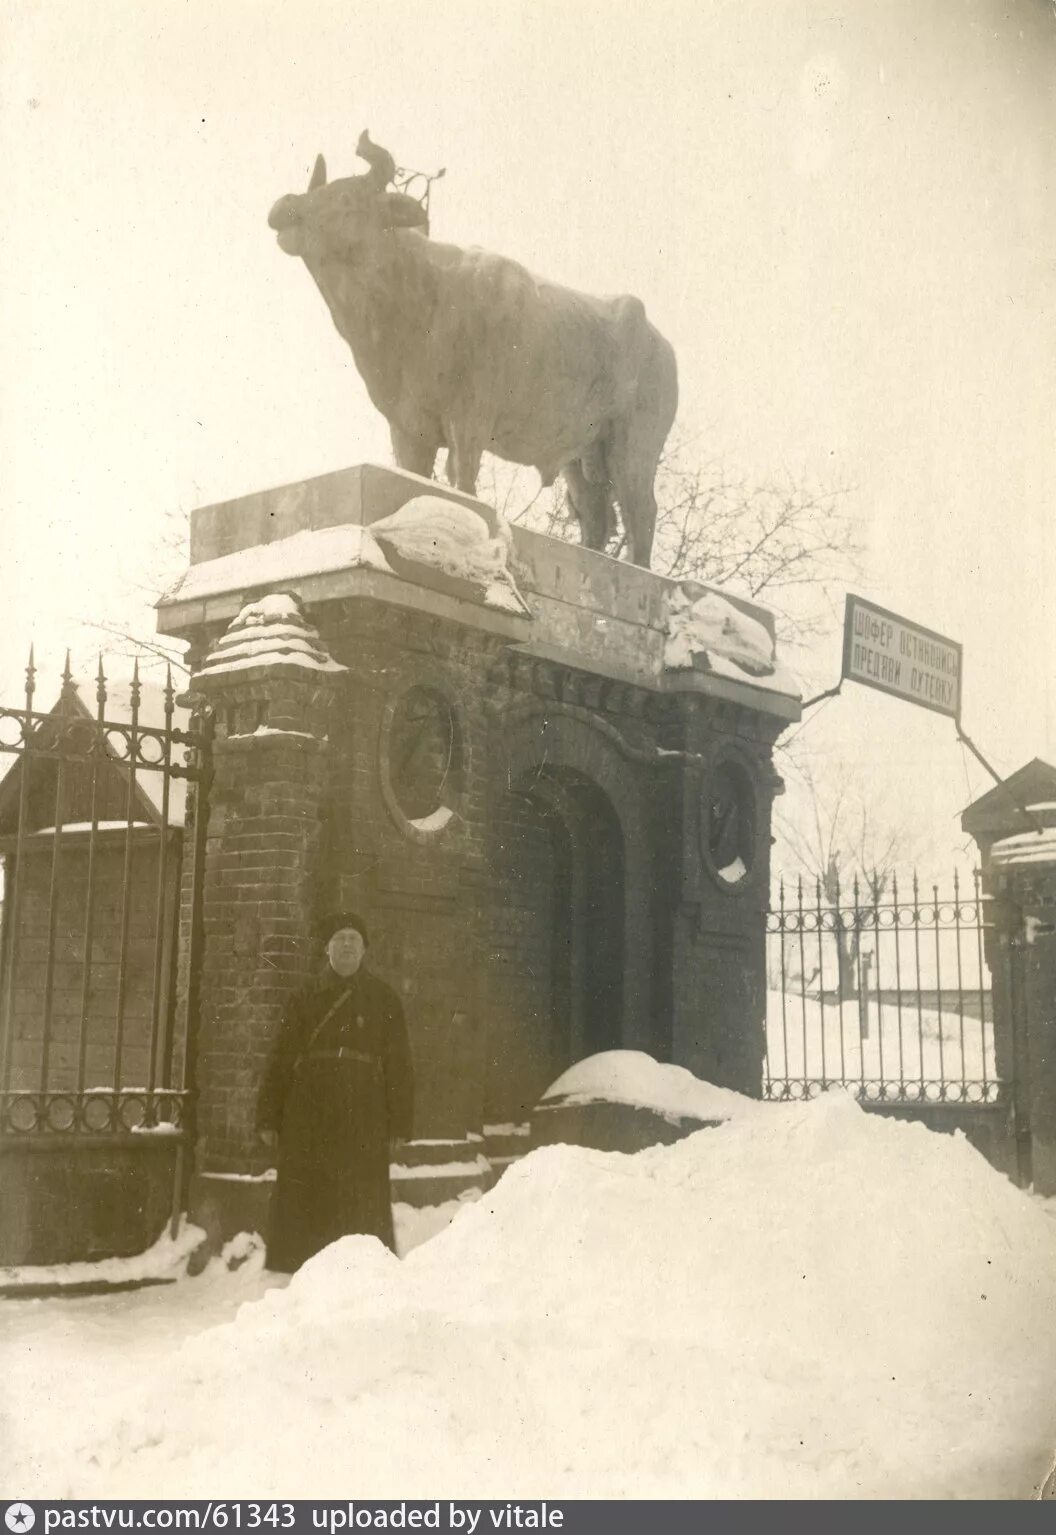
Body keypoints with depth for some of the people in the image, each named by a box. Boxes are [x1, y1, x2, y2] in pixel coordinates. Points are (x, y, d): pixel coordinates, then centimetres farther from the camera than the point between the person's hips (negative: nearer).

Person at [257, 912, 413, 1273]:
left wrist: (398, 1125, -1)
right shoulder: (305, 1001, 14)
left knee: (362, 1201, -5)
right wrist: (268, 1118, 2)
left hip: (363, 1117, -1)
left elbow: (398, 1064, 6)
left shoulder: (383, 1000, 10)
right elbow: (280, 1062, 10)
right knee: (303, 1204, 0)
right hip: (308, 1113, 2)